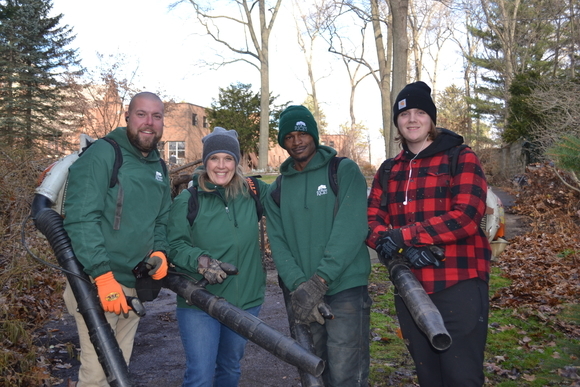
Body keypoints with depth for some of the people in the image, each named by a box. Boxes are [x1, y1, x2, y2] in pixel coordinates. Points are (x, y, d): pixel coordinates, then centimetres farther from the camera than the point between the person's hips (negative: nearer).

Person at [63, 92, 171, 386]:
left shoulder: (159, 168, 12)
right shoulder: (101, 154, -10)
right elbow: (80, 218, -20)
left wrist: (159, 252, -1)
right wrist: (103, 274, -25)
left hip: (135, 285, 7)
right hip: (97, 283, -7)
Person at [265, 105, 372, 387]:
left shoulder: (345, 171, -2)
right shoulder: (277, 190, 11)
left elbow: (351, 230, -14)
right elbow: (278, 243, 1)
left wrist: (318, 281, -20)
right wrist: (297, 286, -16)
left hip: (346, 289, -4)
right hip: (303, 298, 5)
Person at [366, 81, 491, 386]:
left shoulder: (461, 159, -4)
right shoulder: (388, 172, 11)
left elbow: (466, 217, -17)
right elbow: (372, 222, 3)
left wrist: (402, 236, -20)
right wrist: (405, 249, -18)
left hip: (459, 287, -5)